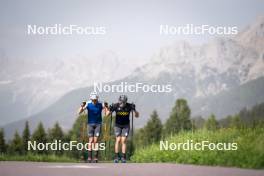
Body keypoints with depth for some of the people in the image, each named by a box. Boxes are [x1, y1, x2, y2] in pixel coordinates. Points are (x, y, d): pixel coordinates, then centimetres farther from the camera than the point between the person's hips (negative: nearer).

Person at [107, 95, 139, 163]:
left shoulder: (129, 106, -18)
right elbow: (107, 114, -17)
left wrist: (134, 110, -35)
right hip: (118, 125, 0)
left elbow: (137, 116, -16)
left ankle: (123, 157, -5)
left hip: (126, 126, 0)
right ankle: (116, 156, -6)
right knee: (118, 140, -11)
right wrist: (110, 109, -38)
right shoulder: (116, 106, -19)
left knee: (123, 141, -8)